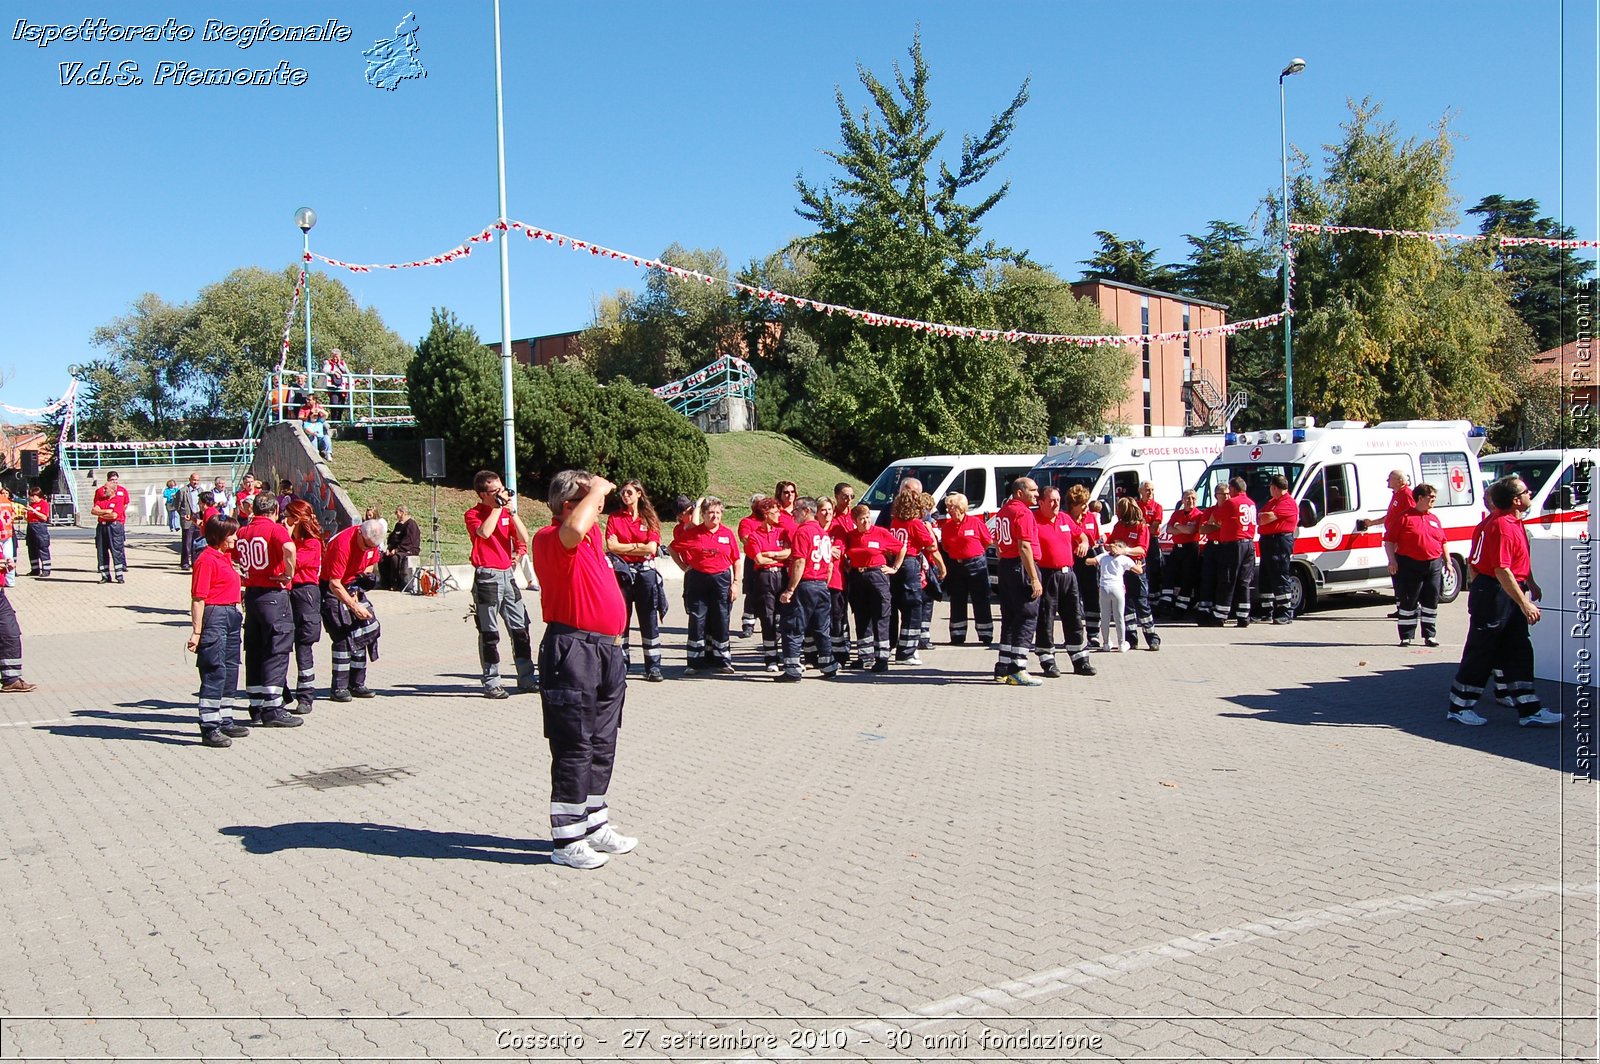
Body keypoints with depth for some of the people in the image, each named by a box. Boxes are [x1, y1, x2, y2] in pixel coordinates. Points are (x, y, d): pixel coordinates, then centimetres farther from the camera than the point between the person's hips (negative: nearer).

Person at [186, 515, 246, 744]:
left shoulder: (226, 556, 15)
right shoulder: (206, 559, -13)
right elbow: (198, 598, -17)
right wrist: (196, 631, -20)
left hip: (231, 614, 10)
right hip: (213, 615, -10)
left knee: (230, 669, 15)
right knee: (214, 672, -7)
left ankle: (225, 721, 26)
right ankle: (209, 729, -3)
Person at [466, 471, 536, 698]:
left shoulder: (506, 512, 12)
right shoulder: (474, 514, -3)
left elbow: (525, 539, 2)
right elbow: (484, 532, -25)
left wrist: (511, 511, -5)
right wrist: (498, 507, -15)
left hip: (507, 574, 6)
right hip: (487, 577, -5)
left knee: (520, 628, 7)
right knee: (489, 633, 0)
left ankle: (527, 677, 16)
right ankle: (491, 683, 7)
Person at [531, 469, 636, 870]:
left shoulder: (592, 536, 14)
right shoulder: (550, 539, -14)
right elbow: (574, 528, -36)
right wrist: (596, 490, -23)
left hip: (606, 649, 10)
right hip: (573, 652, -9)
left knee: (601, 746, 17)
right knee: (574, 749, -3)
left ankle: (594, 825, 30)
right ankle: (566, 841, 6)